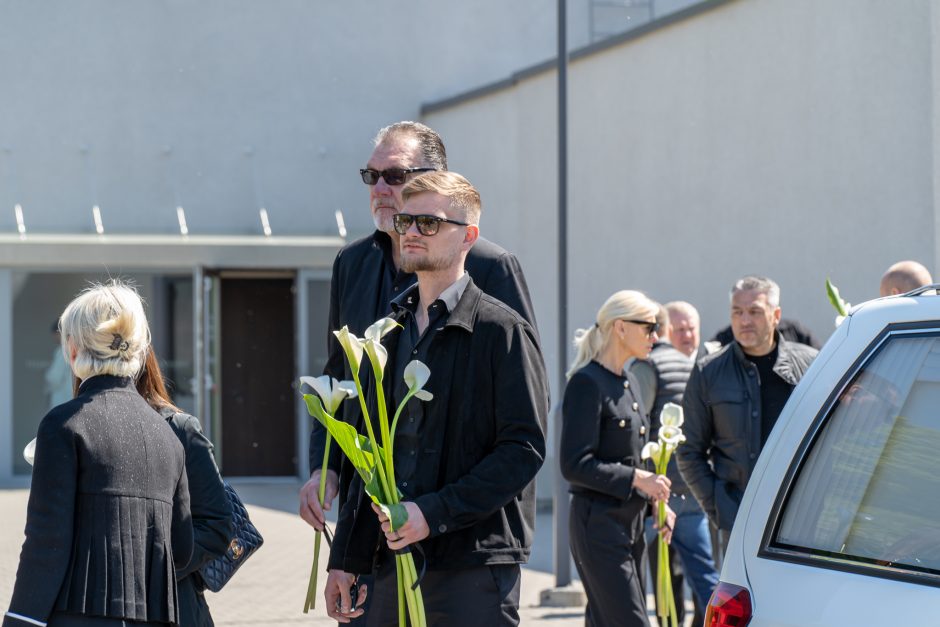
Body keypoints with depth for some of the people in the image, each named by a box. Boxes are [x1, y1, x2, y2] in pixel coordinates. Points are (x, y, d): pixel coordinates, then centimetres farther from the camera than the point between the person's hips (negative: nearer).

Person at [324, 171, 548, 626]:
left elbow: (524, 450, -12)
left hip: (474, 567, -6)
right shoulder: (391, 330, 16)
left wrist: (434, 512, -19)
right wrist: (345, 559, 13)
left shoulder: (501, 329, -5)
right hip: (393, 559, 6)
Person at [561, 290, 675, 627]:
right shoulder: (587, 382, -13)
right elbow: (575, 464, -18)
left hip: (630, 521, 9)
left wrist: (655, 500, 10)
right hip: (598, 523, -9)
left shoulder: (628, 382, 15)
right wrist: (636, 479, -19)